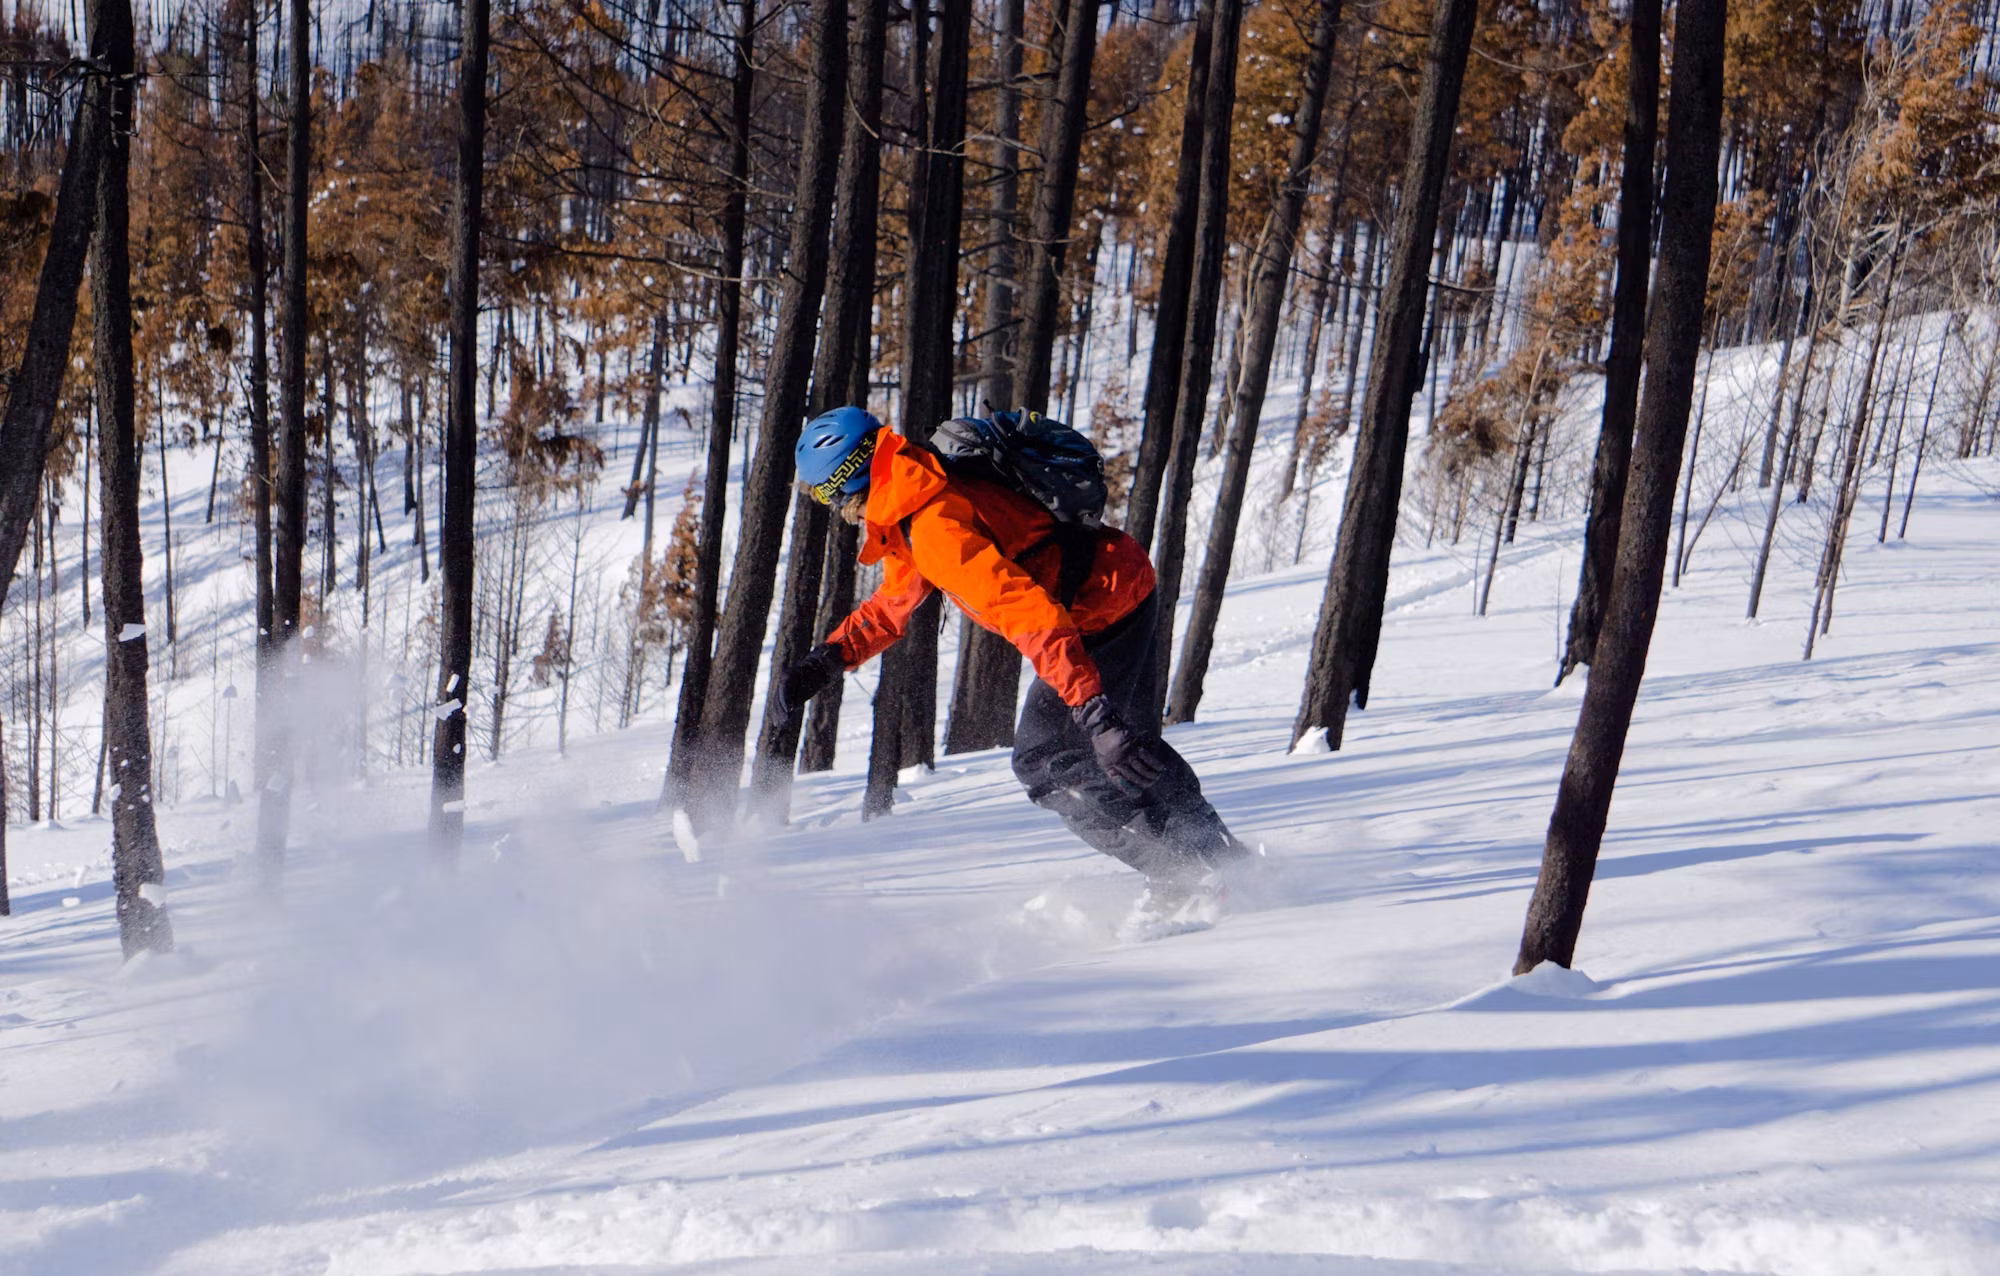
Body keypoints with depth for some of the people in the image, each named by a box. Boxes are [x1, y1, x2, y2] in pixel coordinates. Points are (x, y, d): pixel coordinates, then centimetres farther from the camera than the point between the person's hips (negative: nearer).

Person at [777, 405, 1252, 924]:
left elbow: (1027, 611, -34)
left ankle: (1183, 876, 2)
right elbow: (894, 601, 23)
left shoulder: (935, 527, -25)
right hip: (1130, 590, 10)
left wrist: (1094, 710, -39)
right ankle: (1224, 856, 35)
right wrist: (827, 659, 11)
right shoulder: (913, 504, 8)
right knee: (1131, 746, 25)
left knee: (1044, 762, -1)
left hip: (1100, 617, -10)